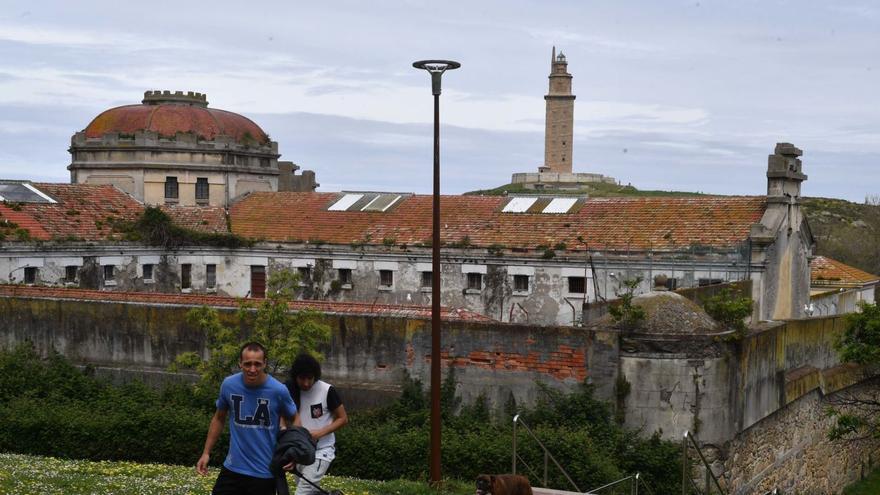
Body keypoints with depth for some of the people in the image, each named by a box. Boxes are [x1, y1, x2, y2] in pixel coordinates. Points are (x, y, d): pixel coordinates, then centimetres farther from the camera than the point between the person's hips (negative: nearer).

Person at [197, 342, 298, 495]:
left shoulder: (278, 390, -14)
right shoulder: (229, 385, -7)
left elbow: (294, 419, 3)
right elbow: (219, 419, 10)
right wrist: (206, 453, 10)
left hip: (265, 472, -2)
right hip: (233, 468, 2)